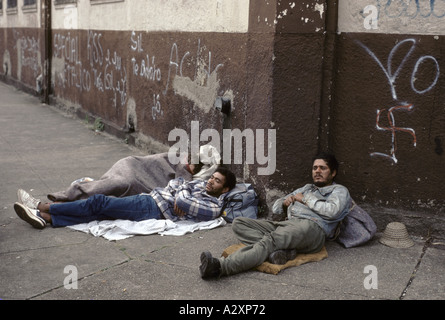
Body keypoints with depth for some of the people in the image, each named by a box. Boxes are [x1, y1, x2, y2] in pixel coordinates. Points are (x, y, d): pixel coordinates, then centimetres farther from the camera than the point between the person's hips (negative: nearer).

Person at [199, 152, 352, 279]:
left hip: (312, 227, -7)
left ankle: (221, 266, -57)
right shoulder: (306, 188, 37)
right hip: (286, 223, 8)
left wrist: (306, 199, 4)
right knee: (238, 223, -12)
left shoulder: (339, 191, 18)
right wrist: (285, 203, 9)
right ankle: (281, 250, -35)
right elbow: (276, 207, 34)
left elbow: (332, 211, -6)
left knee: (269, 240, -37)